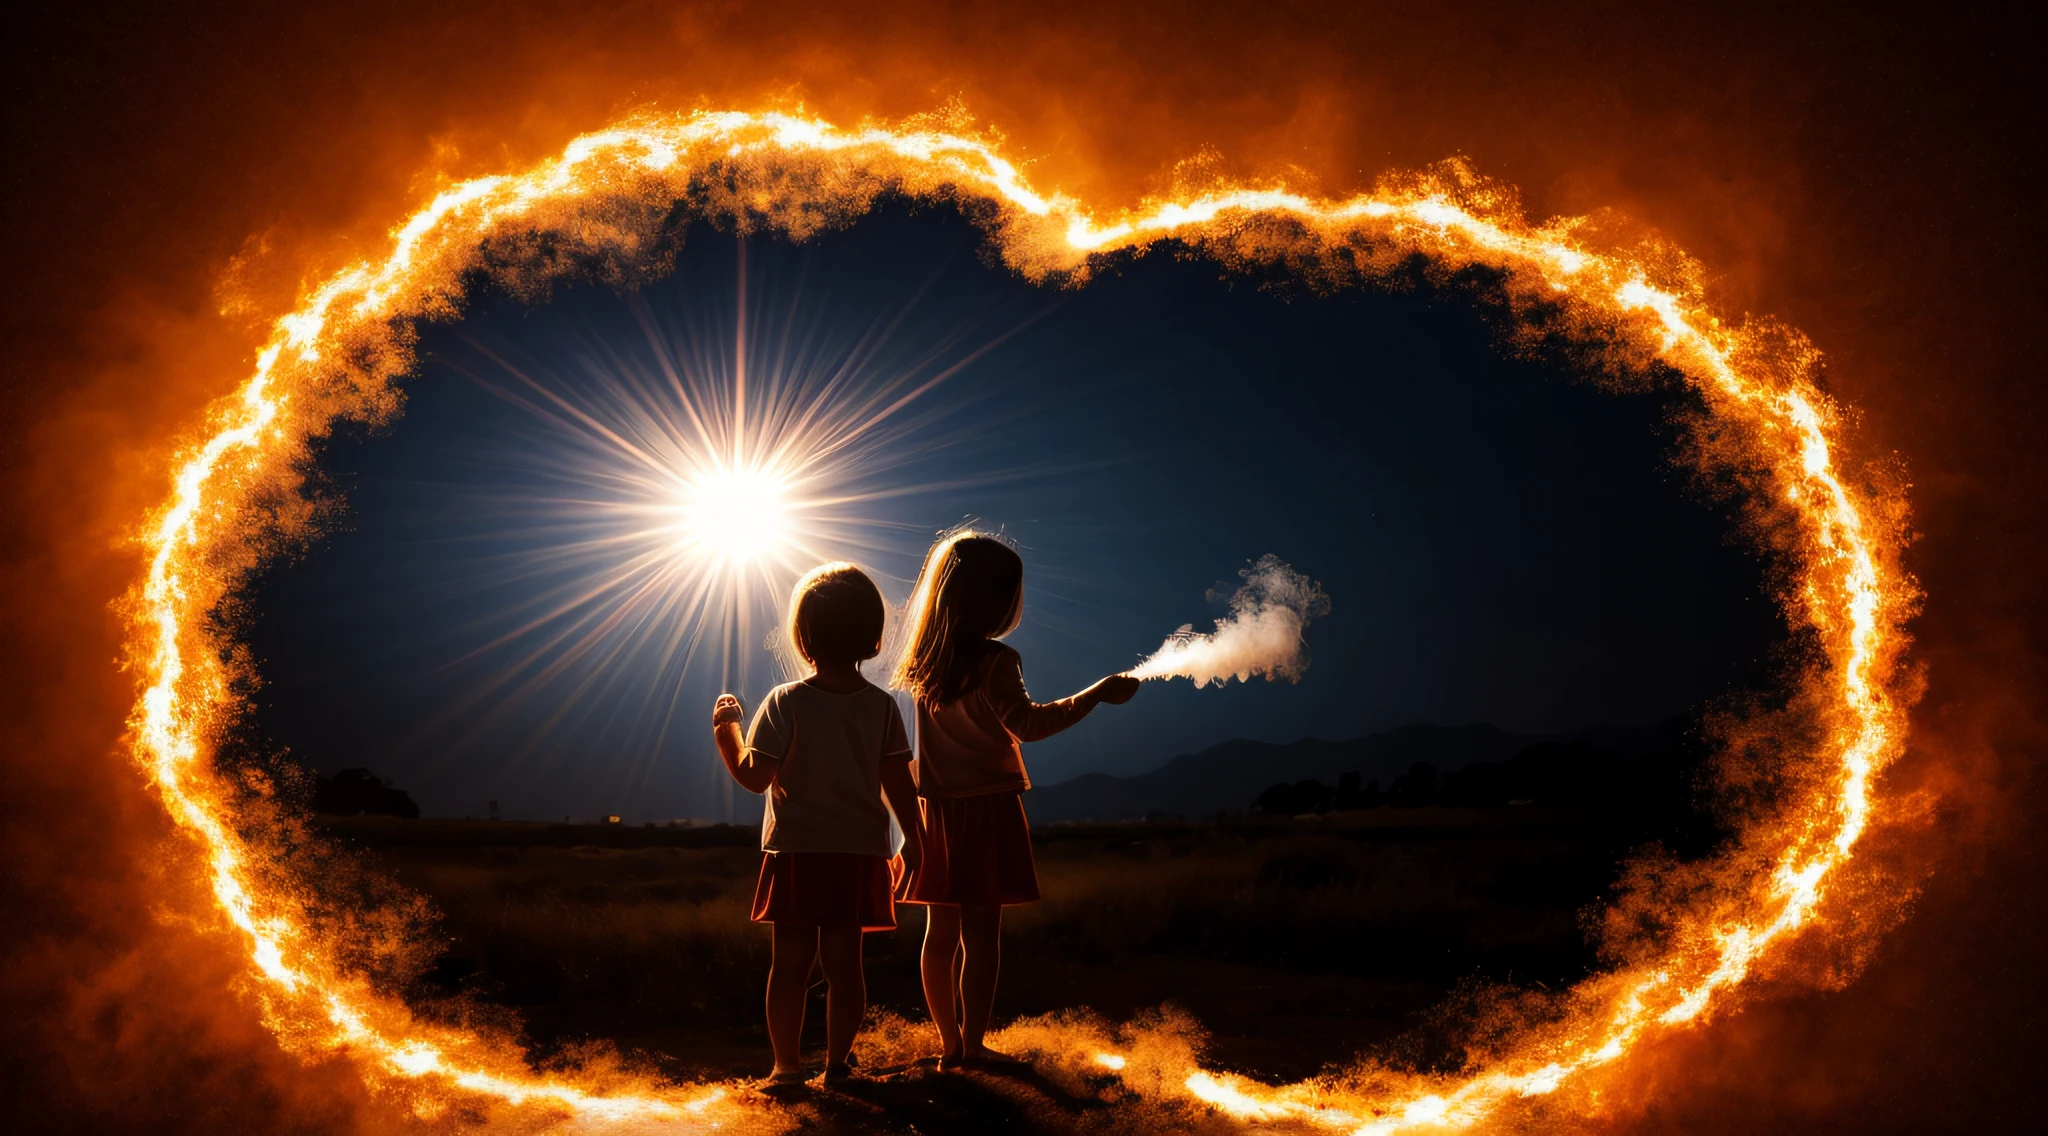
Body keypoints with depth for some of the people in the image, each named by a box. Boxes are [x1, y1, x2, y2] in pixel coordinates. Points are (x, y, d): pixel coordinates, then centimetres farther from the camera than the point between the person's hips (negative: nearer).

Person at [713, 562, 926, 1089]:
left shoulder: (786, 702, -11)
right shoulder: (882, 706, -3)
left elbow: (754, 775, -10)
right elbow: (900, 784, -1)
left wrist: (725, 730, 5)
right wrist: (914, 840, 10)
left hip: (796, 853, -2)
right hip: (860, 853, 2)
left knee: (791, 962, 6)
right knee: (844, 961, 10)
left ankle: (787, 1064, 9)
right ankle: (837, 1060, 14)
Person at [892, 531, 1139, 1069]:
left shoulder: (925, 661, 6)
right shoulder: (994, 662, -16)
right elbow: (1027, 724, -24)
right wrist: (1099, 692, -21)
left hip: (938, 809, 7)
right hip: (987, 807, -7)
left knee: (941, 932, 10)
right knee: (982, 933, 1)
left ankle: (949, 1043, 19)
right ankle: (972, 1044, 6)